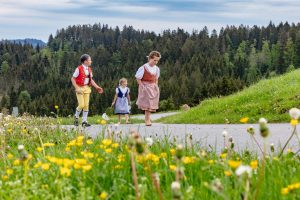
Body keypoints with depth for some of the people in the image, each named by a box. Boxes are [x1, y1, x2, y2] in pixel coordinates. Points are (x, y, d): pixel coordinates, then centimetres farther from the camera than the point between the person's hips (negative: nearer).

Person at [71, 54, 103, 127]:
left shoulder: (89, 69, 9)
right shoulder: (79, 69, -11)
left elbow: (91, 80, 16)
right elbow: (73, 79, -9)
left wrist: (97, 87, 8)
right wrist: (76, 88, -18)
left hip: (87, 88, 6)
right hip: (80, 88, -6)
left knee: (86, 105, 1)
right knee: (81, 105, -11)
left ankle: (84, 121, 7)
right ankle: (76, 117, 16)